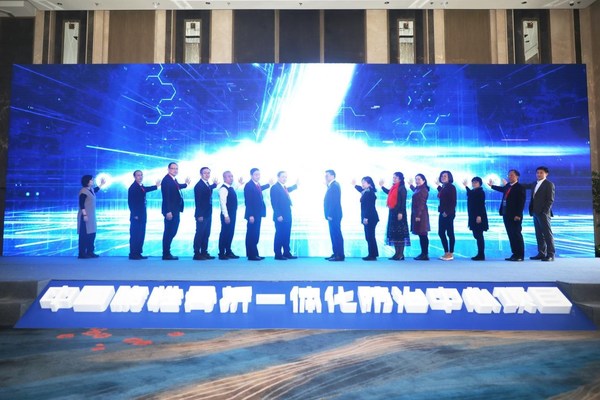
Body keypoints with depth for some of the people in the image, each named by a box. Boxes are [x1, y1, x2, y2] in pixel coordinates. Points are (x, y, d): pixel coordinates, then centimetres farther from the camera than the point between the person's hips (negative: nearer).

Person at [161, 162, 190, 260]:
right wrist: (168, 211, -24)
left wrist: (186, 184, 41)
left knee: (172, 232, 15)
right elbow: (166, 197, -20)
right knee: (168, 232, -1)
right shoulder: (166, 180, -15)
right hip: (170, 211, -9)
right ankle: (166, 254, 8)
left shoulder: (174, 180, 12)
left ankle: (167, 252, 24)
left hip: (175, 210, 9)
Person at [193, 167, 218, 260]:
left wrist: (214, 184, 28)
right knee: (200, 234, -4)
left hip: (208, 214, 9)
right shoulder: (198, 185, -13)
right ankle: (197, 254, 3)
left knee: (206, 234, 12)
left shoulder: (208, 185, 14)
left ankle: (204, 253, 19)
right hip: (202, 215, -9)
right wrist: (199, 215, -20)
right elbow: (198, 201, -17)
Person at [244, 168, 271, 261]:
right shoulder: (248, 185, -12)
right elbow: (248, 202, -16)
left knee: (255, 235, 12)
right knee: (251, 235, -3)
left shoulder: (257, 185, 13)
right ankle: (251, 255, 2)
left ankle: (255, 254, 18)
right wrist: (251, 215, -20)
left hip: (258, 214, 9)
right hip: (252, 214, -9)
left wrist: (269, 184, 43)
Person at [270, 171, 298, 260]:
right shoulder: (275, 187, -9)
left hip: (287, 216, 8)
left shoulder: (284, 187, 17)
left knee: (287, 235, 11)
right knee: (279, 235, -3)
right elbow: (274, 203, -15)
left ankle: (287, 253, 17)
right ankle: (278, 254, 3)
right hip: (280, 217, -8)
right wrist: (278, 215, -20)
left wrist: (296, 185, 31)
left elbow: (289, 190, 42)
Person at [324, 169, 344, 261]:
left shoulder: (335, 185, -12)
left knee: (336, 235, -7)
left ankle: (340, 255, -4)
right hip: (332, 215, 10)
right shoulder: (332, 185, 18)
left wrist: (330, 215, -20)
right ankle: (336, 254, 18)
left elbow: (334, 201, -19)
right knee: (334, 235, 12)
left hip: (334, 215, -10)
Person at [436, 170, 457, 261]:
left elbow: (453, 202, -14)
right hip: (443, 213, 8)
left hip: (448, 214, -8)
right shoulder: (442, 188, 14)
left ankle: (451, 254, 5)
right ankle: (446, 253, 18)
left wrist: (447, 212, -18)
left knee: (450, 233, -2)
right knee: (441, 232, 9)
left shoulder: (451, 187, -8)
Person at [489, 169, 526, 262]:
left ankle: (520, 255, 2)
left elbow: (521, 202, -14)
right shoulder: (507, 186, 12)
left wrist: (518, 215, -20)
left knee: (516, 235, -4)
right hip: (506, 215, 7)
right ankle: (515, 254, 15)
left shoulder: (520, 188, -9)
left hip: (515, 216, -7)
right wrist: (492, 186, 49)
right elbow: (502, 189, 37)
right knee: (511, 235, 9)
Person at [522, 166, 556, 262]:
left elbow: (550, 200, -9)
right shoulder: (534, 184, 16)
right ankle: (541, 253, 13)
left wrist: (545, 211, -16)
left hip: (543, 213, -7)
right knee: (539, 234, 9)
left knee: (547, 234, -5)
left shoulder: (549, 184, -3)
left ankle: (550, 255, -2)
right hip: (535, 213, 7)